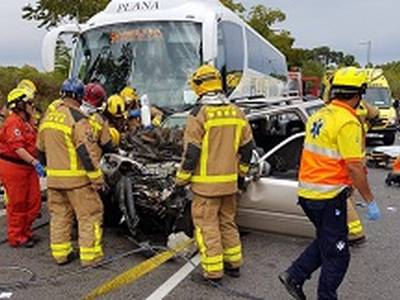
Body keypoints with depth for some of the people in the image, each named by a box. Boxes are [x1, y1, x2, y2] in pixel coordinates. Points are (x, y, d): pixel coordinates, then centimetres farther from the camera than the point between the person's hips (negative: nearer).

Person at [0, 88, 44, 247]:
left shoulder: (26, 122, 17)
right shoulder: (13, 122, -16)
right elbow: (17, 147, -25)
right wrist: (35, 162, -31)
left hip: (26, 167, 10)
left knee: (34, 201, 12)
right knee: (17, 204, 1)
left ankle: (25, 232, 26)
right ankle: (17, 238, 14)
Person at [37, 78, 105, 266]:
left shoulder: (48, 116, 10)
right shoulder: (77, 118, -15)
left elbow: (41, 148, 18)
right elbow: (87, 151, -19)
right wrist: (96, 177, -14)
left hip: (53, 178, 8)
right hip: (76, 177, -7)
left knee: (59, 214, 16)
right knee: (89, 215, 2)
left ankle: (60, 253, 24)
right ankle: (90, 256, 6)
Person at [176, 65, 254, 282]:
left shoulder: (199, 114, -14)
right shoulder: (236, 112, 5)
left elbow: (191, 152, -15)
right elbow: (247, 147, 10)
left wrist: (181, 180, -4)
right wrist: (241, 173, 22)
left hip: (206, 183, -6)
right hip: (229, 181, 6)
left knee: (207, 225, 5)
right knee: (227, 222, 19)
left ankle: (213, 271, 11)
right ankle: (233, 264, 30)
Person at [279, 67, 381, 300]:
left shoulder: (320, 115, 8)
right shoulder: (348, 122, -18)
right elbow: (354, 168, -21)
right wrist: (371, 202, -13)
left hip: (307, 192, 9)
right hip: (329, 197, -8)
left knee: (326, 241, 25)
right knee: (337, 254, 7)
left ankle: (295, 276, 23)